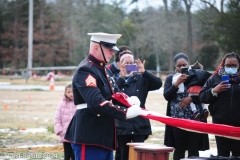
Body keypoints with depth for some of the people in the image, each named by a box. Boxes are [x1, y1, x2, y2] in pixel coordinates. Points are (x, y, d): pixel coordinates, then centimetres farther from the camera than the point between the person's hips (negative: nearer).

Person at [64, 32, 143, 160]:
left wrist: (129, 100, -4)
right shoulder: (85, 70, -17)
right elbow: (96, 102, -29)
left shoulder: (105, 70, 16)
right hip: (89, 137, -10)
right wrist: (126, 112, -31)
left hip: (104, 136, 10)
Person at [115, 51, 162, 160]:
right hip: (123, 124, 0)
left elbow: (158, 83, -9)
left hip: (139, 124, 0)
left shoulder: (141, 78, 7)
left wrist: (144, 72, -17)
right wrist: (121, 77, -21)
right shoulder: (116, 79, 4)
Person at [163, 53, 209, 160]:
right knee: (179, 149, 3)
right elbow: (166, 96, -4)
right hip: (177, 119, 0)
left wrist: (191, 98, -12)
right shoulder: (170, 78, 9)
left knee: (193, 150, 2)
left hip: (194, 119, 0)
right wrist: (177, 83, -13)